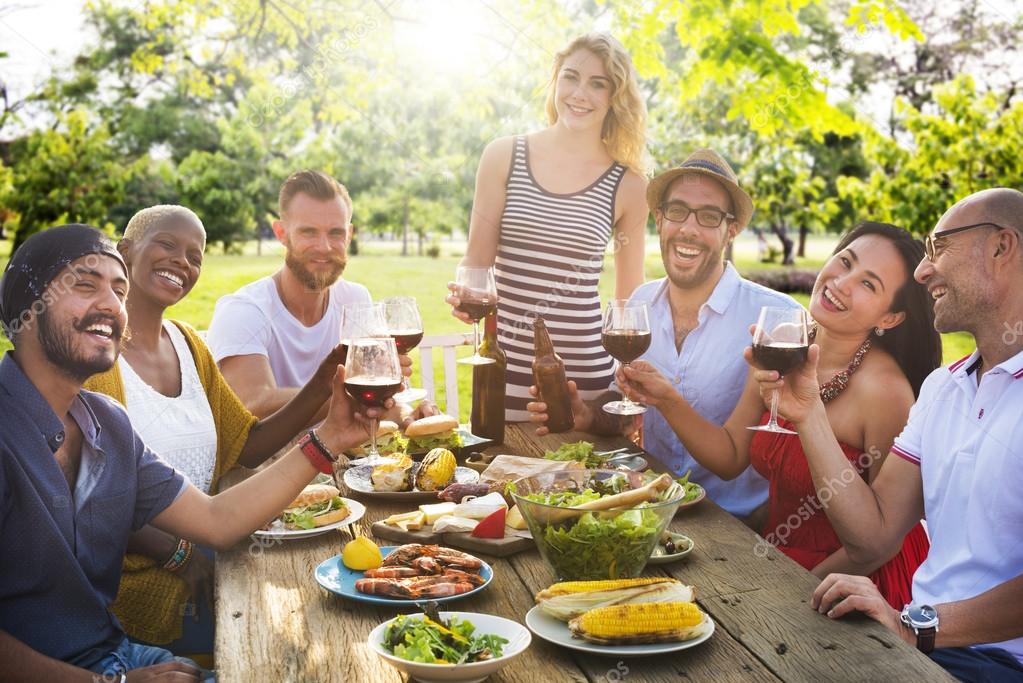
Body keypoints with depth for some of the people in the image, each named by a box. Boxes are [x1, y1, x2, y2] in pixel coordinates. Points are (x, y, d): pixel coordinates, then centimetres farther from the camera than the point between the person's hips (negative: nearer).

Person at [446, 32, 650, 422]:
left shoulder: (626, 186, 2)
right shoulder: (504, 156, 2)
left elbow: (630, 299, 11)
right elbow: (477, 261, 7)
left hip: (584, 372, 0)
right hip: (505, 365, 0)